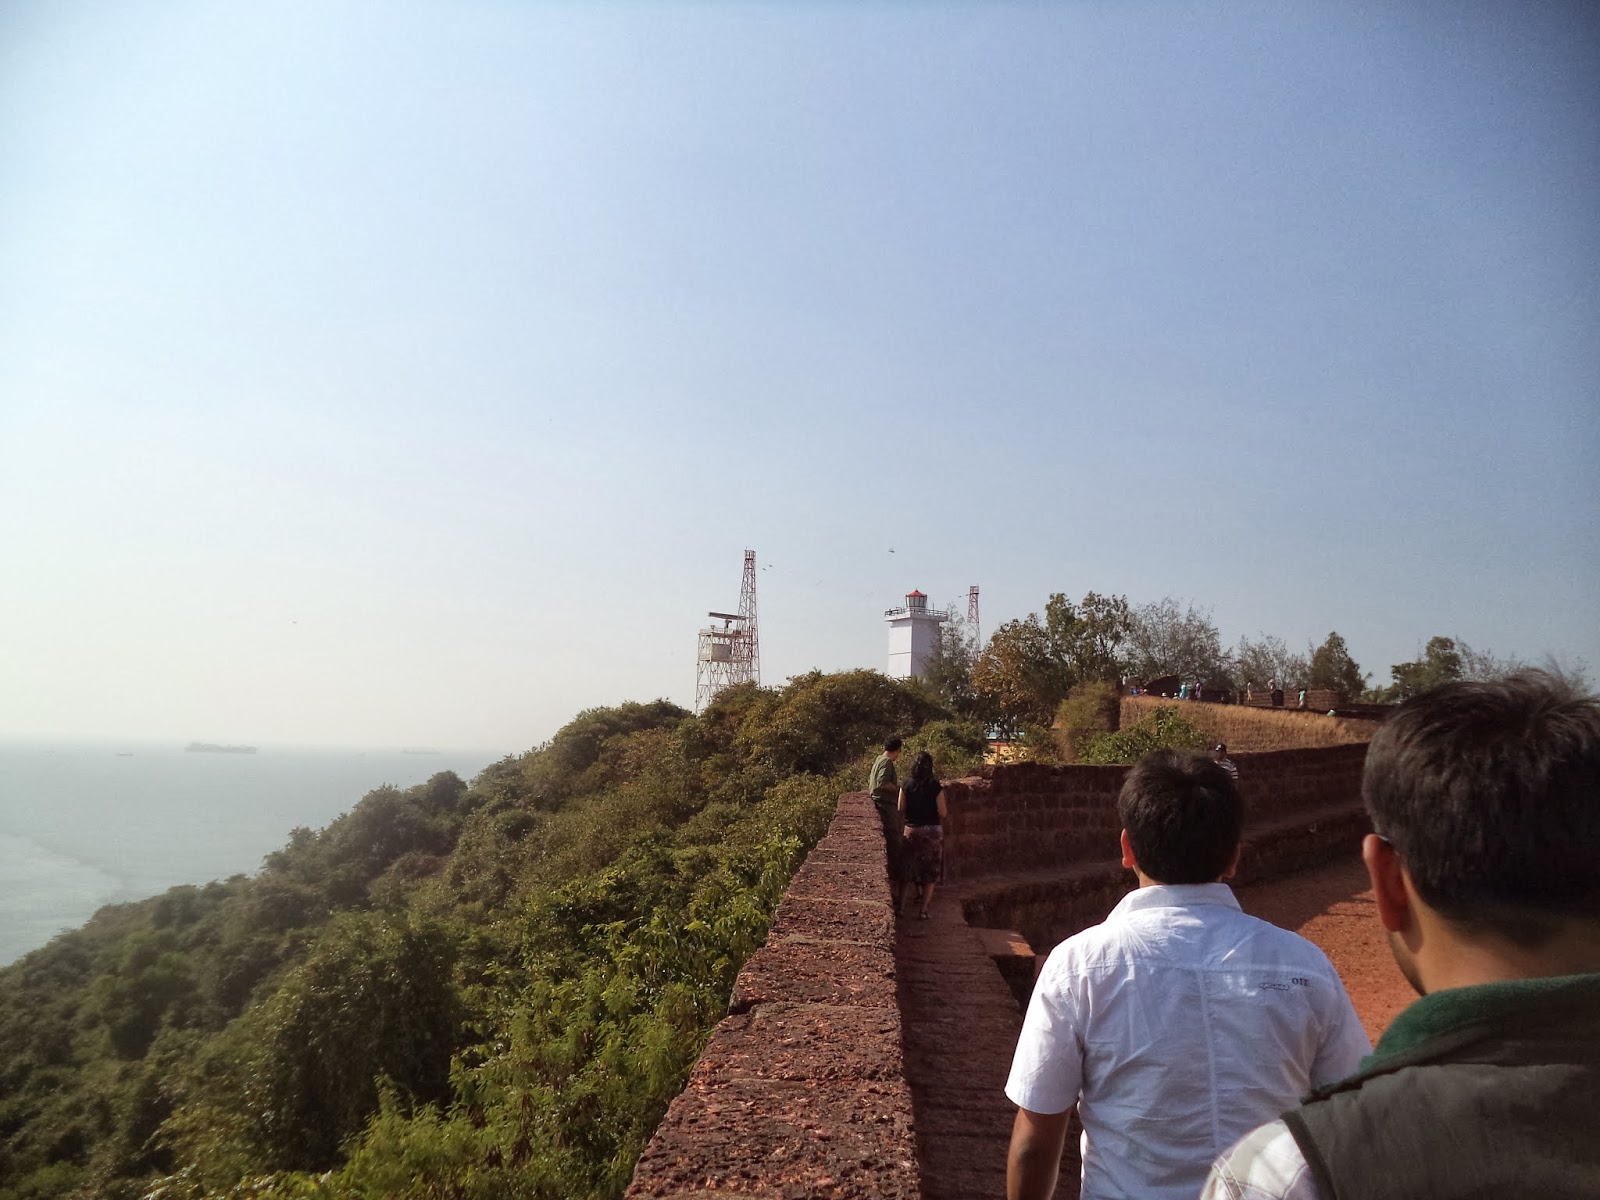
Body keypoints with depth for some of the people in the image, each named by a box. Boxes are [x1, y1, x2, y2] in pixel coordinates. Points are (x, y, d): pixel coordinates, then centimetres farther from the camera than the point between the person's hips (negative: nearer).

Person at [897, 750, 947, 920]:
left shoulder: (907, 786, -5)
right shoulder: (935, 787, -12)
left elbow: (901, 810, -3)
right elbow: (943, 813, -12)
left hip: (911, 830, 2)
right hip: (932, 830, -2)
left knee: (915, 865, 24)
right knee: (931, 871, 8)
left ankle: (920, 895, 38)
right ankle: (923, 908, 3)